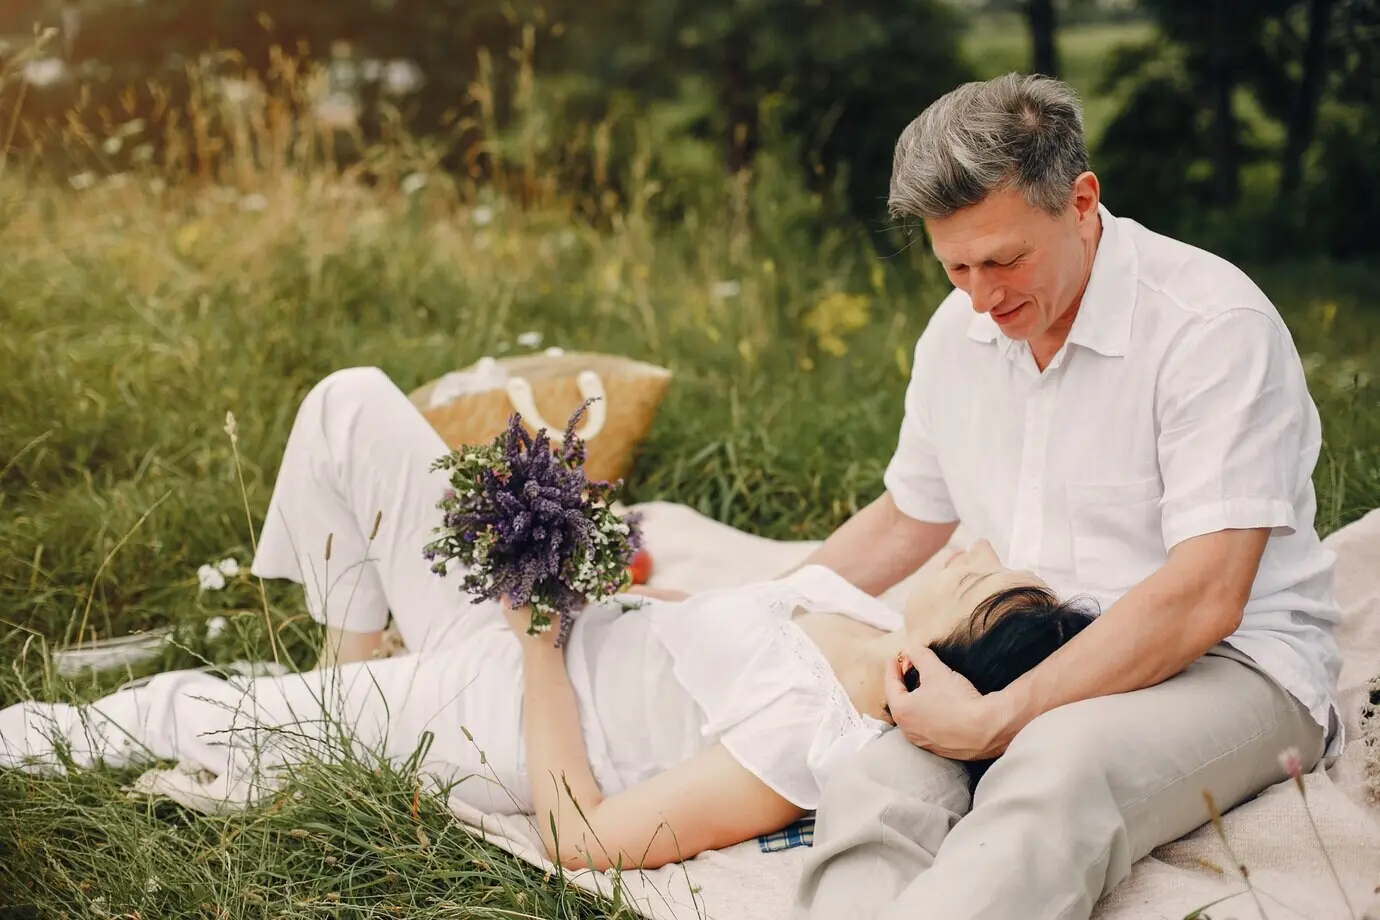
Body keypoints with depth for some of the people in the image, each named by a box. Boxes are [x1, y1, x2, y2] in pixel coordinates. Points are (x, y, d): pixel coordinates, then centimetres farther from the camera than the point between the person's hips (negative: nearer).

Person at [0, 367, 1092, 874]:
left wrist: (537, 640, -24)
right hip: (540, 610, 7)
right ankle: (350, 669, 25)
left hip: (498, 715, -7)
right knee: (350, 402, 5)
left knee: (174, 708, 4)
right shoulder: (874, 624, -11)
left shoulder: (814, 740, -35)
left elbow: (585, 838, -31)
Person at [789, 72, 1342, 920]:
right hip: (1031, 664, 6)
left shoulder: (1213, 325, -15)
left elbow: (1201, 600, -21)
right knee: (872, 787, -28)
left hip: (1225, 665, -5)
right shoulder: (960, 330, 8)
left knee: (1056, 765, -41)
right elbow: (909, 518, 23)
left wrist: (998, 720, -23)